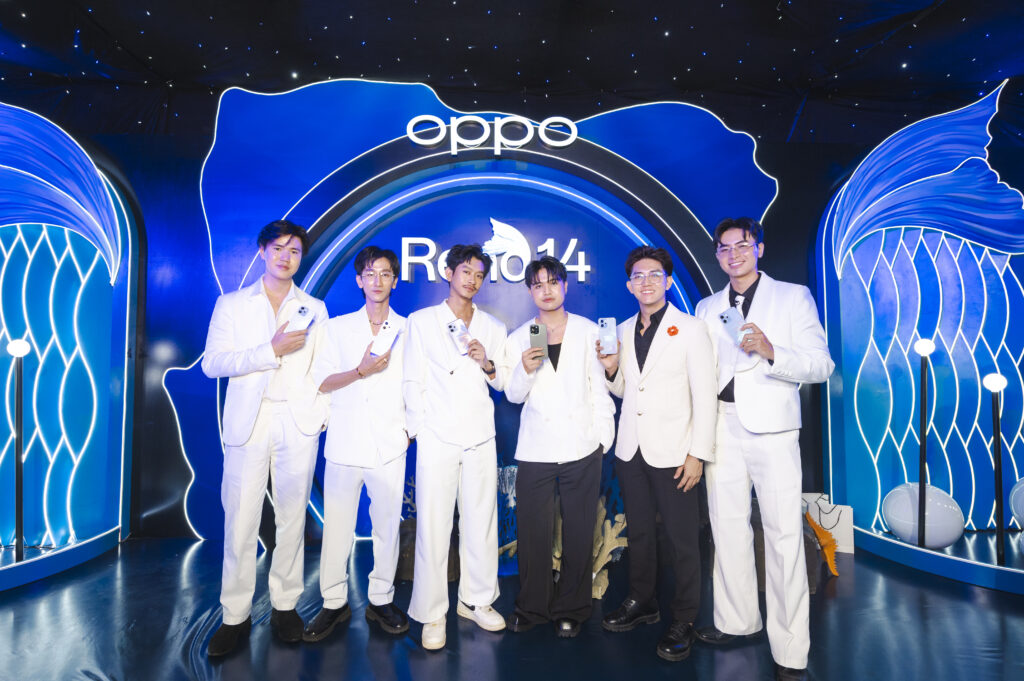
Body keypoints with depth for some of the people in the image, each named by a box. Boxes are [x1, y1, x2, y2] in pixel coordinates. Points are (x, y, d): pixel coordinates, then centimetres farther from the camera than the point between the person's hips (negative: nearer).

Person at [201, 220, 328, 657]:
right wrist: (271, 351, -11)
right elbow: (211, 363, -1)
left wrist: (324, 414, -1)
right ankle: (235, 616, 13)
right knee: (240, 522, 0)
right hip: (247, 425, 0)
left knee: (292, 518, 5)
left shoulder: (314, 309, 13)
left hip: (298, 424, 1)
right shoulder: (232, 304, 10)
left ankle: (285, 606, 19)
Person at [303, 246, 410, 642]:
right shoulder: (337, 328, 10)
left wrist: (412, 426, 1)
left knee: (387, 524, 5)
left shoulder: (408, 330, 9)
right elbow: (321, 382, 4)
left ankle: (381, 600, 23)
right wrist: (361, 371, -10)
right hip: (345, 442, 0)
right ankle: (334, 602, 21)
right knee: (336, 525, 3)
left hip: (390, 445, 0)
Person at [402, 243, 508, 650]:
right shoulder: (421, 321, 5)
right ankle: (432, 614, 13)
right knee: (433, 526, -1)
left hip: (480, 440, 3)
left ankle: (476, 600, 26)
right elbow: (412, 381, 4)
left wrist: (487, 364, -7)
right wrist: (417, 428, -2)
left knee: (481, 523, 8)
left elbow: (503, 385, 13)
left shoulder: (492, 328, 12)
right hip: (437, 438, -2)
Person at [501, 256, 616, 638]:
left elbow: (599, 387, 5)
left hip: (581, 448, -1)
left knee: (578, 534, 6)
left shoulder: (588, 331, 6)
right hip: (535, 449, 1)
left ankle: (570, 610, 25)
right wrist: (525, 370, -11)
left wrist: (604, 436, -1)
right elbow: (513, 395, 9)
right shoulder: (518, 339, 9)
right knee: (532, 532, 5)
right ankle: (532, 607, 25)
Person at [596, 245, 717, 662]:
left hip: (671, 452, -5)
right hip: (631, 451, 5)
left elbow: (704, 395, -8)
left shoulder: (690, 329, -5)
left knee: (681, 540, 4)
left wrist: (698, 454, -13)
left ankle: (683, 622, 20)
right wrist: (611, 370, -4)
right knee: (638, 532, 17)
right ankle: (641, 602, 34)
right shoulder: (623, 331, 9)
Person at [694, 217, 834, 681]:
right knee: (728, 528, 11)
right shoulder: (707, 308, 15)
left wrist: (771, 352, -21)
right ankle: (737, 621, 27)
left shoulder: (793, 296, 3)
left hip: (771, 428, -4)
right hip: (722, 428, 4)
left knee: (783, 535, -4)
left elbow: (821, 366, -3)